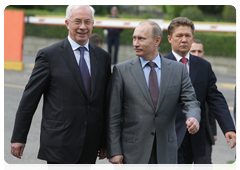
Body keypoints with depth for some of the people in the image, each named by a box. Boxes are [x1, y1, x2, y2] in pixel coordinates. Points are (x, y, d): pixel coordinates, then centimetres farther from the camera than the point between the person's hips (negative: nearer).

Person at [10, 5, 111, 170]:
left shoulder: (103, 57, 11)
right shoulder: (49, 55, -2)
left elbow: (105, 103, 14)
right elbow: (30, 98, -1)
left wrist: (105, 142, 15)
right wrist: (19, 137, -3)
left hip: (89, 148, 4)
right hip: (60, 144, -4)